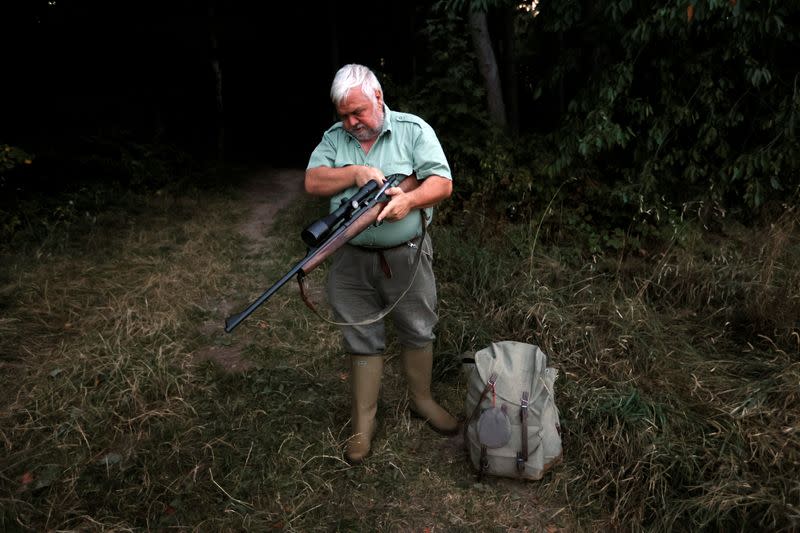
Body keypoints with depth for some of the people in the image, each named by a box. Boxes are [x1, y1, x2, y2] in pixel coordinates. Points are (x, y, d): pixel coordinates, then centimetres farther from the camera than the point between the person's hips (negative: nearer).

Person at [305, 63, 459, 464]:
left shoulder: (413, 130, -3)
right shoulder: (334, 138, 6)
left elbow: (442, 183, -9)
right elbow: (313, 182, -5)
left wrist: (410, 199, -28)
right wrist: (354, 172, -19)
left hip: (407, 256, -1)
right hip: (352, 261, 2)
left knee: (418, 333, 13)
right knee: (362, 339, 10)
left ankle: (422, 400, 37)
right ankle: (363, 422, 25)